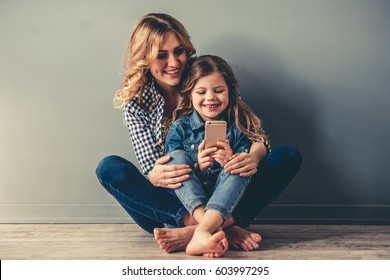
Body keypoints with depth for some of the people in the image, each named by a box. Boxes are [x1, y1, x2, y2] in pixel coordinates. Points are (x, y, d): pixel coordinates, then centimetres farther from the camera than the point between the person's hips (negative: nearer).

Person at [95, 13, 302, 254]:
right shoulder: (136, 101, -2)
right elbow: (150, 170, -8)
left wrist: (254, 156, -31)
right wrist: (156, 177, -34)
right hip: (170, 202, 0)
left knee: (289, 156, -18)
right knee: (109, 168, -24)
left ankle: (193, 232, -36)